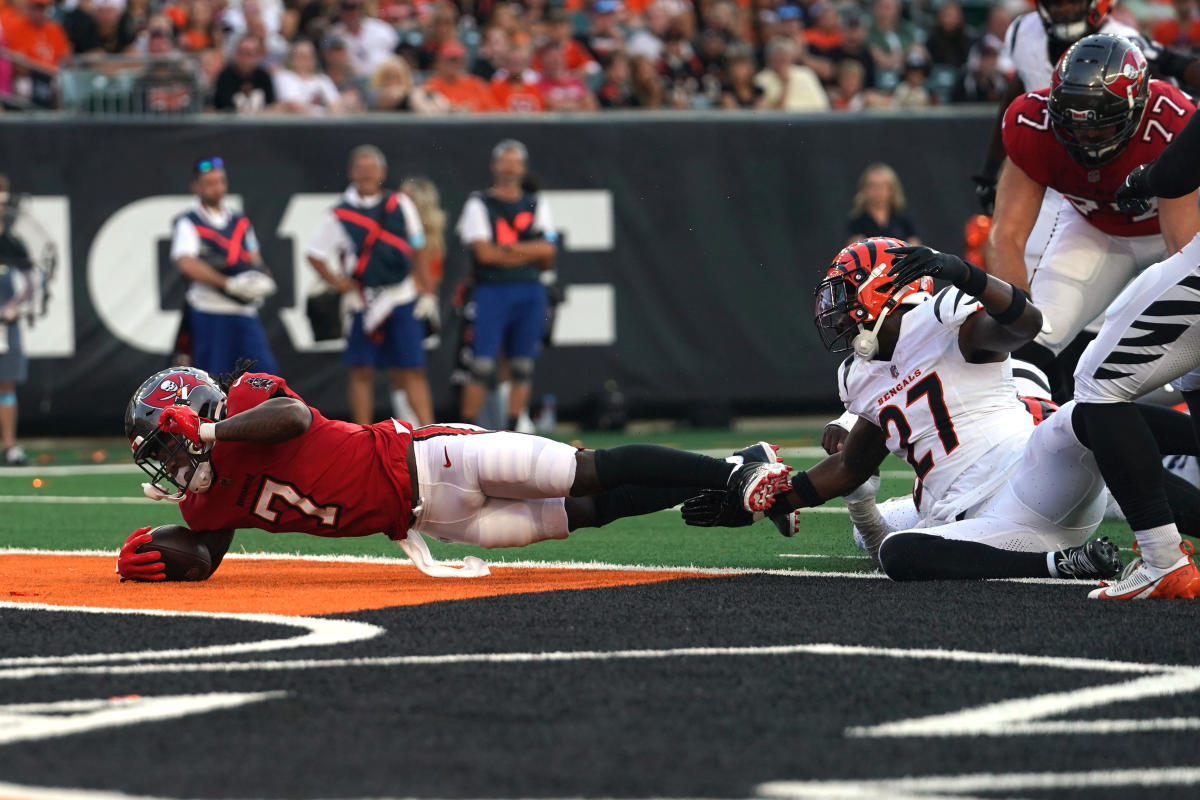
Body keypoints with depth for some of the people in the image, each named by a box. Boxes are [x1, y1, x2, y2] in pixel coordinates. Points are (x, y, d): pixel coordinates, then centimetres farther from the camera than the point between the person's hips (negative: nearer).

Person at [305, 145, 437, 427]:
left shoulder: (400, 204, 7)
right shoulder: (340, 215, 1)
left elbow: (418, 250, 11)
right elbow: (315, 254, 5)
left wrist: (427, 292, 6)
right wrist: (340, 284, -4)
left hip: (403, 299, 1)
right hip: (365, 303, -1)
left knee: (412, 370, 0)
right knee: (362, 370, 2)